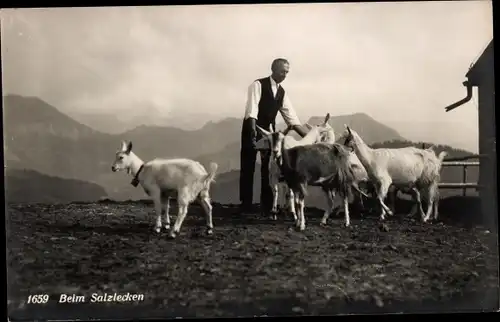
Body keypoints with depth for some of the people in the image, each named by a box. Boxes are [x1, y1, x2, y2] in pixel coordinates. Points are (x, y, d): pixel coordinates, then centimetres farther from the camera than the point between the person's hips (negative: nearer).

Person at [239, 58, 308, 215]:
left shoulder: (282, 92, 8)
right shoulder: (258, 85, -10)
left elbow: (291, 117, 5)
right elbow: (252, 108, -21)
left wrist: (308, 136, -4)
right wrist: (253, 130, -34)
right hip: (252, 130, -5)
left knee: (269, 169, 5)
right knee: (248, 168, 0)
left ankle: (267, 206, 11)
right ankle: (245, 205, 8)